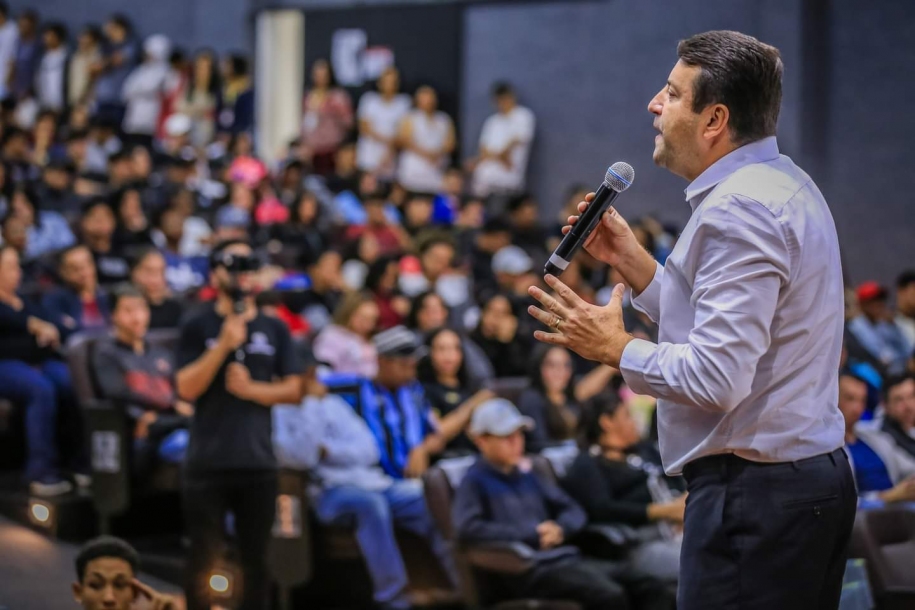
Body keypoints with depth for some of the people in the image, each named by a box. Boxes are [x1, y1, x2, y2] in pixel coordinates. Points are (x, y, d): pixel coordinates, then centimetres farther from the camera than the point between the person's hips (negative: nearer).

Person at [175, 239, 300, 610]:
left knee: (256, 558, 8)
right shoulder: (198, 328, 2)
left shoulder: (274, 329, 10)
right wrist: (224, 345, -16)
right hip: (208, 462, -2)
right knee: (203, 558, 0)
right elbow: (186, 388, -8)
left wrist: (252, 389, -10)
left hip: (258, 461, 3)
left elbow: (292, 389, 7)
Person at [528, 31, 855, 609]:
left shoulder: (737, 210, -18)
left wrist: (617, 349, -9)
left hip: (753, 492, -11)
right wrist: (631, 260, 15)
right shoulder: (786, 183, 16)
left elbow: (716, 377, -24)